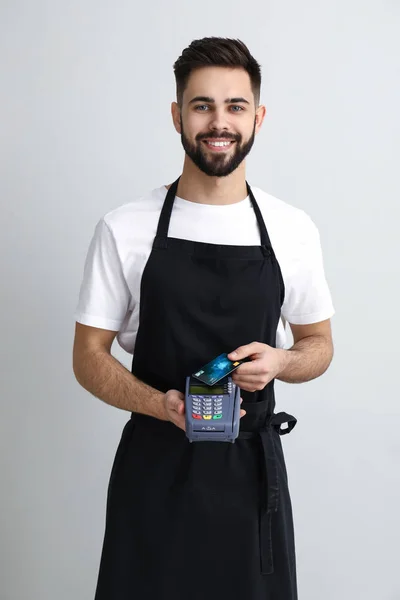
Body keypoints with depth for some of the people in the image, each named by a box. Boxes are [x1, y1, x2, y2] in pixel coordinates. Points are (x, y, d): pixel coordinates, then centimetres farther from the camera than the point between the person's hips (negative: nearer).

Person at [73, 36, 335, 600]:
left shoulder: (293, 230, -1)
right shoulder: (123, 230, -6)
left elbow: (319, 346, 10)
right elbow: (89, 357, -2)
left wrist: (279, 361, -13)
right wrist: (162, 405, -20)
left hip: (253, 467, 2)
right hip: (153, 466, -1)